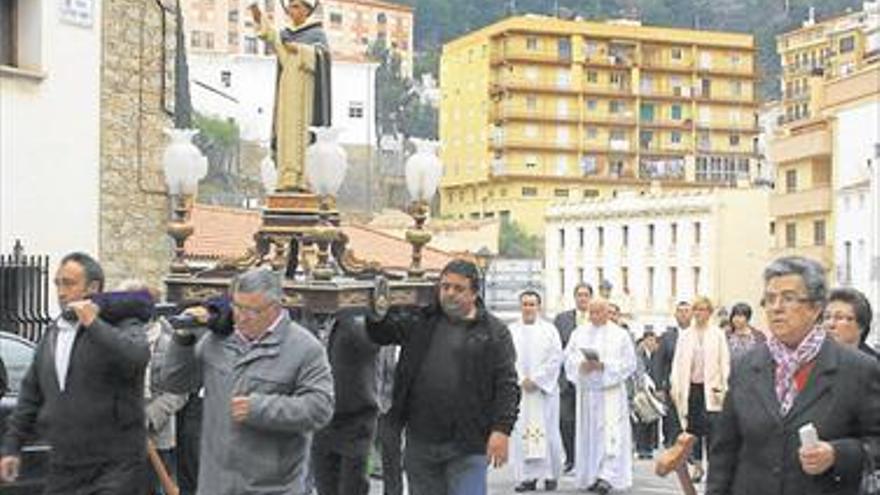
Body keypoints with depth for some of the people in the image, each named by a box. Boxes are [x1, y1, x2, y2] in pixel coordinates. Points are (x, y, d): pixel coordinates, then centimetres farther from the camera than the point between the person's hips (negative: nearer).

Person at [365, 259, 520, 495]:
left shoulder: (494, 332, -1)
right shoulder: (419, 320, 9)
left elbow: (507, 385, -4)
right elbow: (379, 333, 9)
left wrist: (501, 429, -14)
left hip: (467, 445, -4)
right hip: (420, 441, 4)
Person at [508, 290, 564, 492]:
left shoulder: (549, 330, 5)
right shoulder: (511, 331, 8)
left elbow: (555, 359, -1)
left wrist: (536, 380, -9)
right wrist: (521, 380, -9)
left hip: (544, 389, -1)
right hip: (519, 390, 1)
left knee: (547, 430, -1)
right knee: (521, 433, -3)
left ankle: (551, 475, 8)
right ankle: (527, 477, 0)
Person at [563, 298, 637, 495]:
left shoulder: (620, 334, 3)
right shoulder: (579, 333, 12)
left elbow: (629, 363, -1)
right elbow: (569, 357, 8)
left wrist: (604, 366, -13)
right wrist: (581, 365, -12)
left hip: (611, 391, -3)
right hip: (586, 390, 3)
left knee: (610, 433, -12)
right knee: (588, 433, 4)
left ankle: (608, 476, -18)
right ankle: (591, 476, 13)